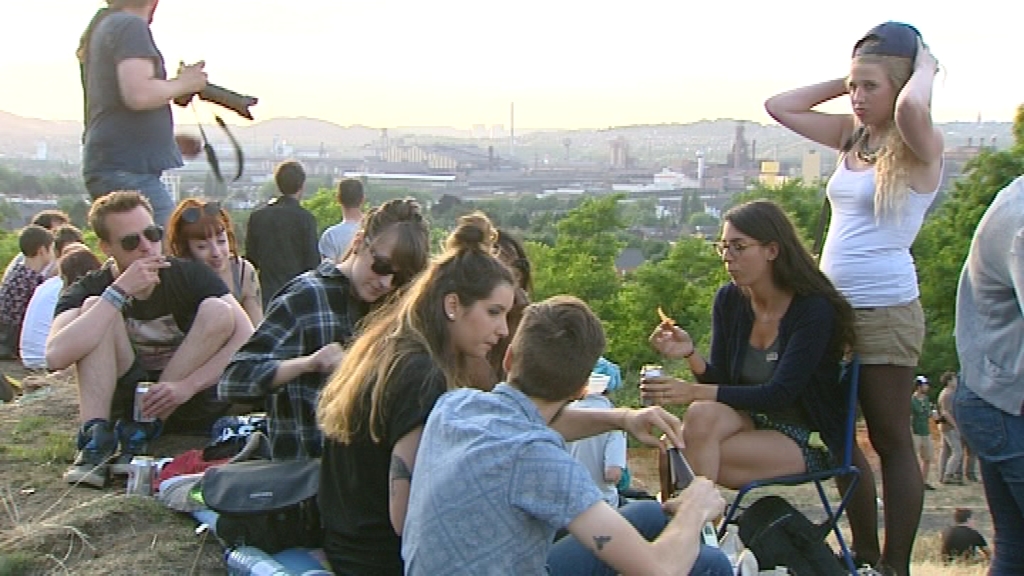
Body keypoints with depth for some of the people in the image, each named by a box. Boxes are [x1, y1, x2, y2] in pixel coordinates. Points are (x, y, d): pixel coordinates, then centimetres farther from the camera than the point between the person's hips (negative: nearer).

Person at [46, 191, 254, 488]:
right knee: (94, 307, -16)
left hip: (192, 403, 0)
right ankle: (96, 438, -26)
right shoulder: (90, 289, -8)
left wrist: (187, 386, -30)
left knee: (217, 311, -22)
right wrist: (119, 292, -30)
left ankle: (141, 431, -20)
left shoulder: (191, 275, -8)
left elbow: (247, 340, -20)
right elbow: (56, 357, -28)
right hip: (125, 401, 0)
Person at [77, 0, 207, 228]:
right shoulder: (131, 26, -8)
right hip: (126, 169, -10)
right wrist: (183, 84, -6)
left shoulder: (101, 28, 22)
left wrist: (169, 140, 23)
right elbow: (138, 95, -23)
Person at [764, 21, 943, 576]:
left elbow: (912, 107, -31)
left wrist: (926, 67, -11)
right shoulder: (851, 137, 11)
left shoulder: (920, 149, -8)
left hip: (886, 312, -7)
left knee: (892, 442, 3)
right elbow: (778, 106, 15)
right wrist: (844, 80, 9)